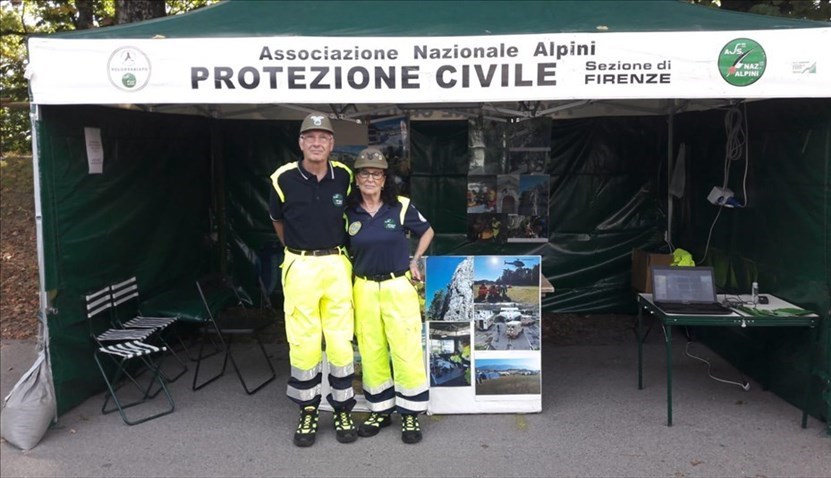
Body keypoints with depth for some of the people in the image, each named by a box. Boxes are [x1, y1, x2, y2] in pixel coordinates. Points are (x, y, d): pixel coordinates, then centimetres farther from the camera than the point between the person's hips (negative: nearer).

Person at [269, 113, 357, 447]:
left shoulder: (344, 177, -1)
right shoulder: (284, 179, -7)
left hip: (337, 265, 2)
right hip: (299, 267, -1)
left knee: (341, 340, 6)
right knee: (303, 342, 4)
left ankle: (342, 411, 20)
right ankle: (308, 412, 20)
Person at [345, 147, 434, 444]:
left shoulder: (401, 207, -4)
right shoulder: (348, 213, 0)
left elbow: (427, 231, 11)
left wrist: (415, 262, 6)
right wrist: (349, 268, 4)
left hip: (399, 286, -2)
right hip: (364, 289, 2)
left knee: (407, 350, -2)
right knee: (371, 352, 8)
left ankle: (411, 414, 11)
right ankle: (380, 410, 24)